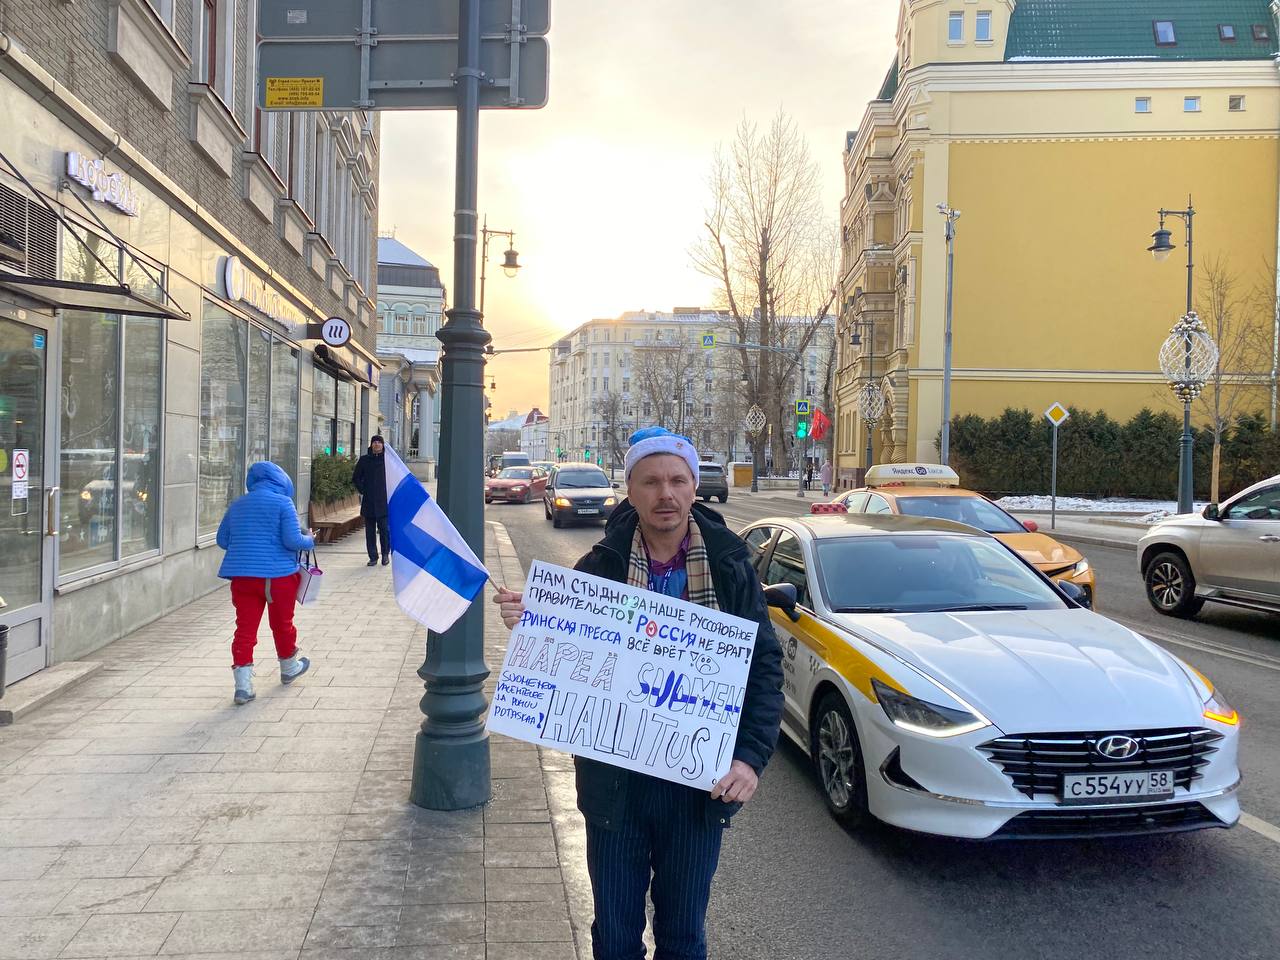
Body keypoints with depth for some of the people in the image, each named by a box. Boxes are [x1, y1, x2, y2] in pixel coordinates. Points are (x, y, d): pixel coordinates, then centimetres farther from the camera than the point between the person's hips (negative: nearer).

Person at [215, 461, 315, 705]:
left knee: (245, 628, 4)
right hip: (278, 574, -4)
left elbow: (222, 540, 17)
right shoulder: (283, 502, -7)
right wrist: (310, 540, 6)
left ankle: (243, 685, -2)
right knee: (282, 624, 15)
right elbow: (292, 540, -13)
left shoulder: (237, 504, 11)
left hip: (241, 575, 4)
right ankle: (289, 668, 35)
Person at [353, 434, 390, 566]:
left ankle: (386, 554, 12)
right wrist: (363, 491, 3)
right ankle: (373, 557, 13)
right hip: (368, 502, 2)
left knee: (384, 528, -7)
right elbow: (356, 478, 14)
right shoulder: (364, 460, 7)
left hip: (384, 501, -2)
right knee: (370, 530, 5)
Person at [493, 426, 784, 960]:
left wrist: (751, 755, -15)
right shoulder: (598, 567, -4)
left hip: (699, 785, 0)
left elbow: (764, 664, -3)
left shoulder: (729, 566, -5)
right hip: (614, 781, 0)